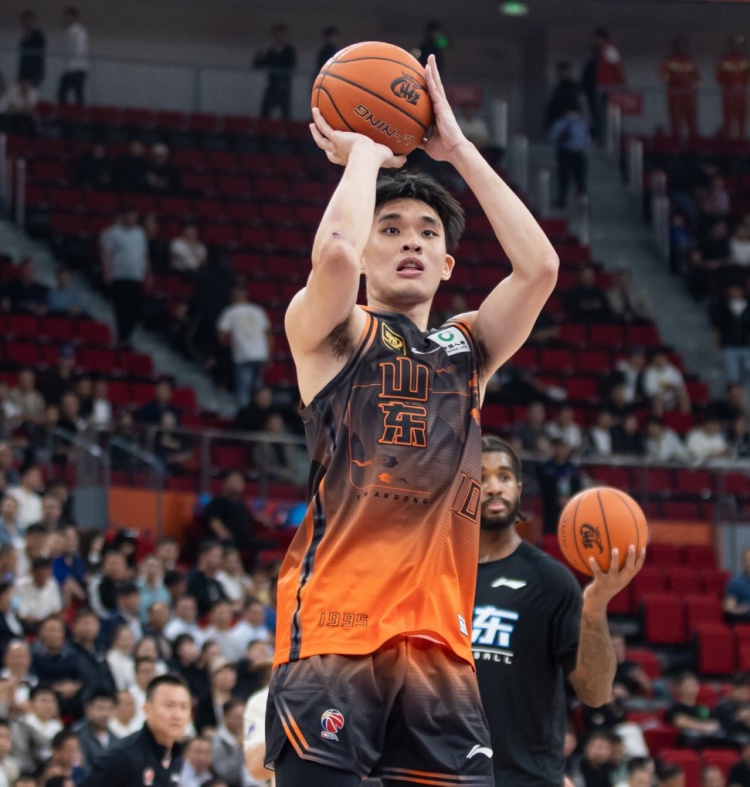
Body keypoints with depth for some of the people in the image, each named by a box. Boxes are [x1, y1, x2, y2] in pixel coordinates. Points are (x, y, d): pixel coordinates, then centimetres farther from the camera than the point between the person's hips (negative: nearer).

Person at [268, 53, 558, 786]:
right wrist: (363, 153, 2)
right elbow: (335, 252, -16)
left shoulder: (468, 350, 19)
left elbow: (539, 266, 4)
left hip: (438, 645, 5)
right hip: (333, 638, -5)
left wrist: (457, 148, 8)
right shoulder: (329, 335, 6)